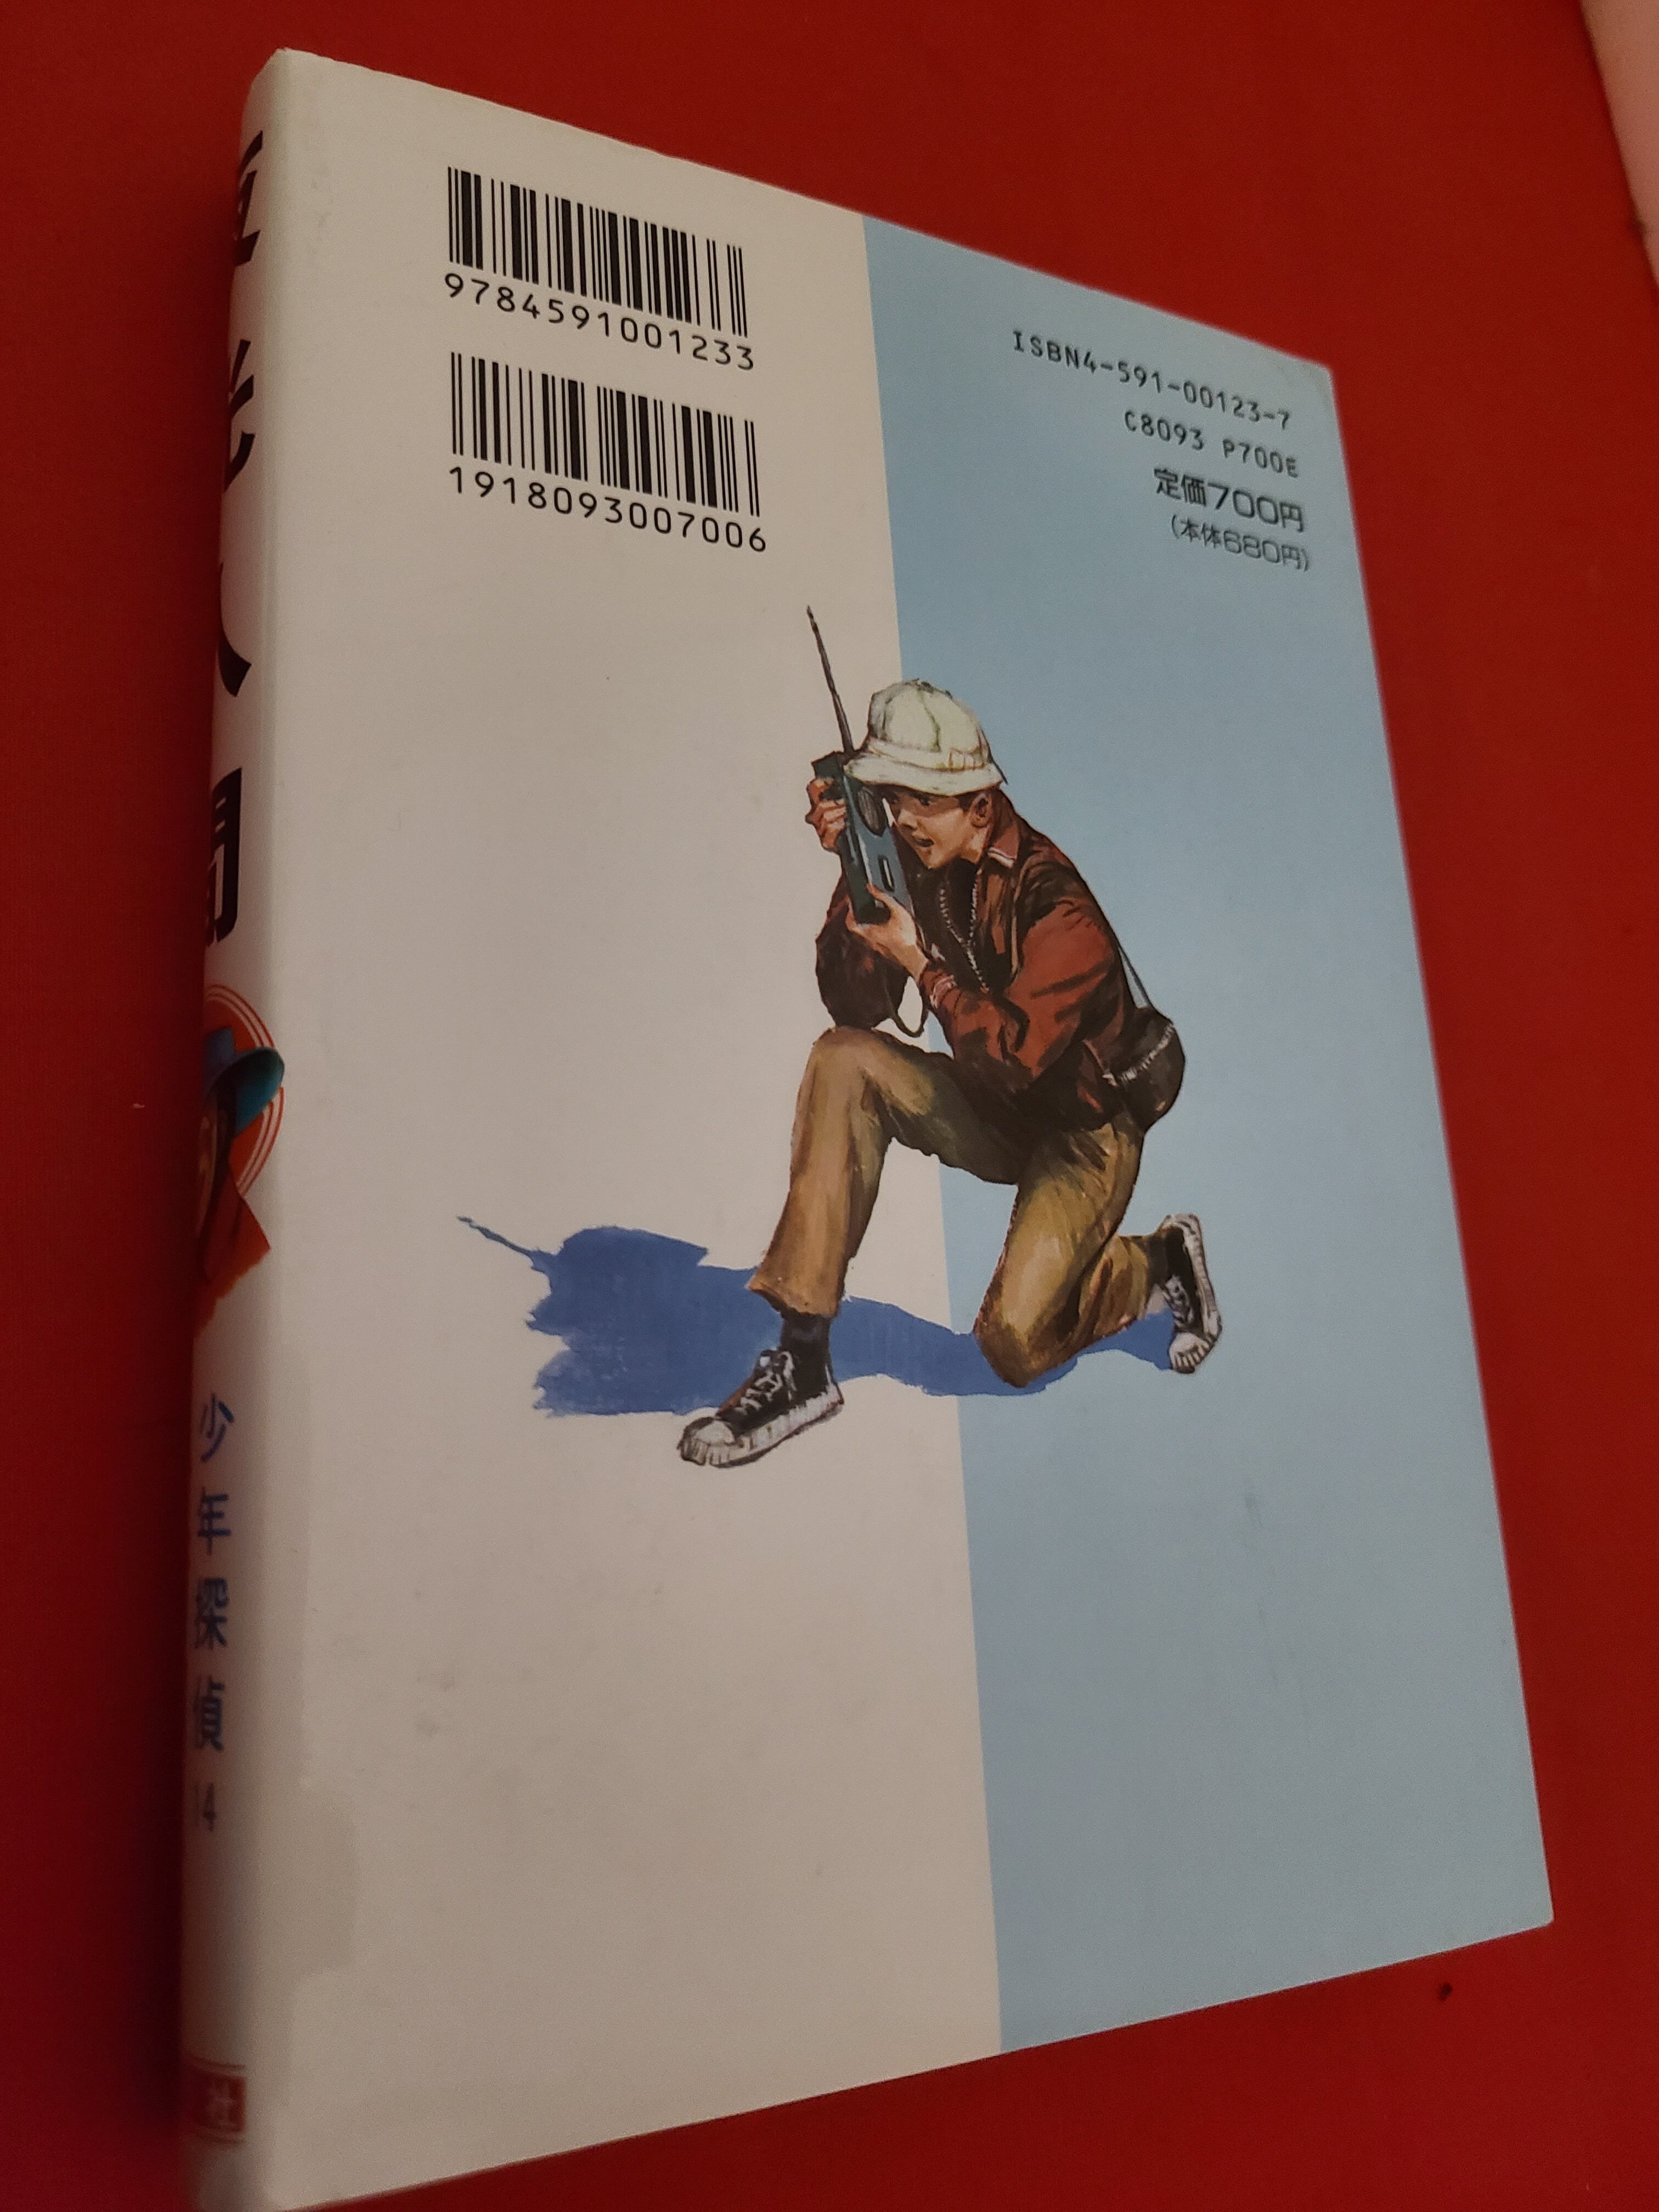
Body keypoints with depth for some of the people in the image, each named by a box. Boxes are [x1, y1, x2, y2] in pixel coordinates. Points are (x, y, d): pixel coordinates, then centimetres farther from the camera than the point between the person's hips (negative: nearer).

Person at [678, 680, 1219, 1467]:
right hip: (986, 1111, 6)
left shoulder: (1056, 904, -24)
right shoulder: (916, 863, -6)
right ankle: (802, 1360, -18)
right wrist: (854, 879, -22)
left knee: (1014, 1345, -20)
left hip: (1083, 1130, -6)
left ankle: (1157, 1263, 14)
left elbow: (1016, 1056, -30)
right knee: (842, 1059, -21)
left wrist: (919, 961, -32)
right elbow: (855, 1008, -11)